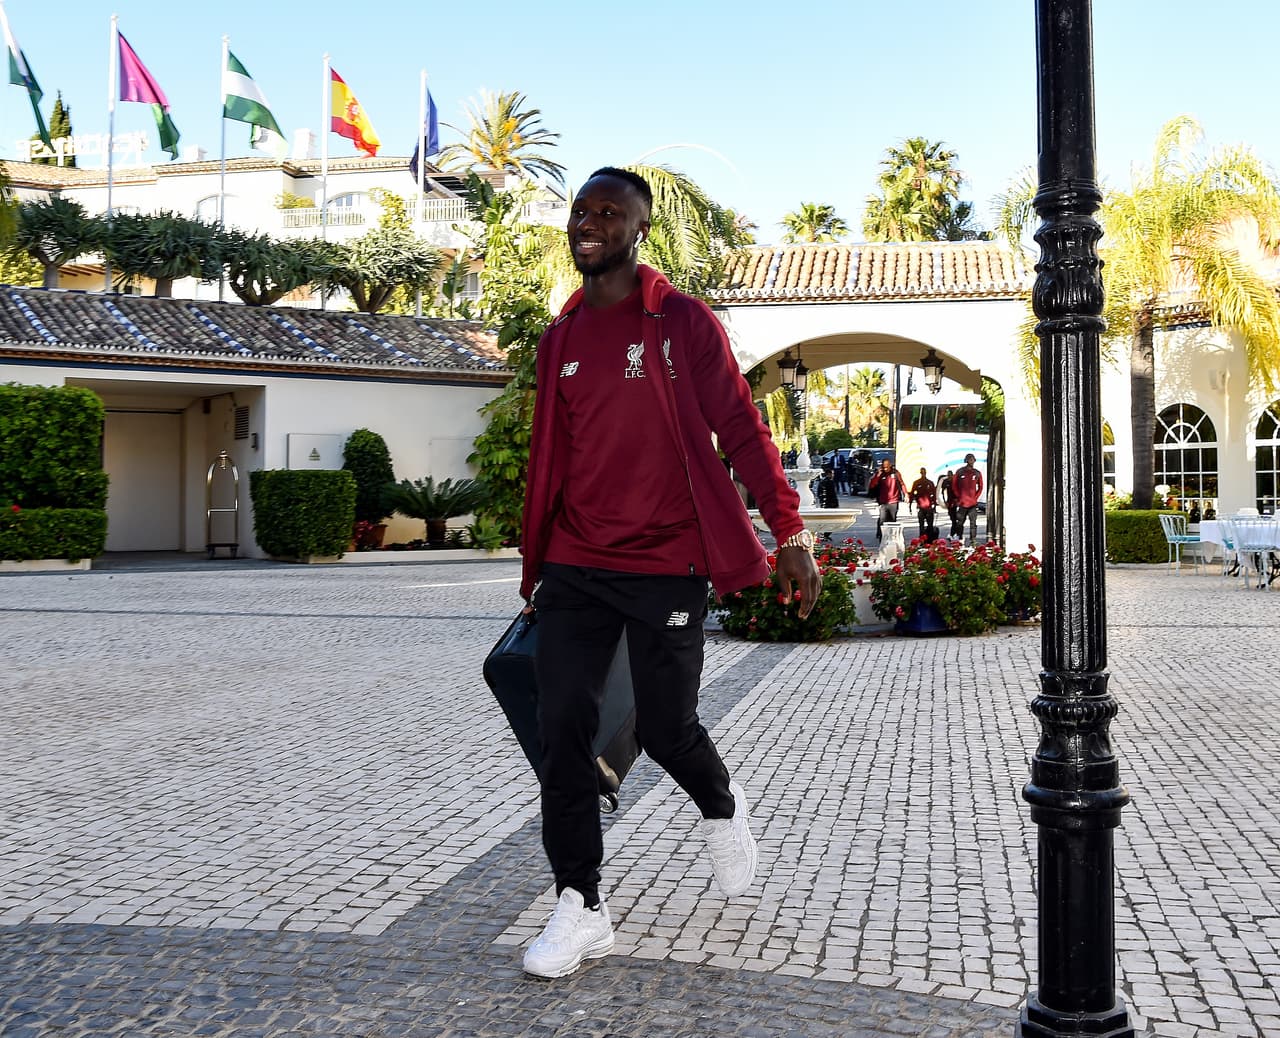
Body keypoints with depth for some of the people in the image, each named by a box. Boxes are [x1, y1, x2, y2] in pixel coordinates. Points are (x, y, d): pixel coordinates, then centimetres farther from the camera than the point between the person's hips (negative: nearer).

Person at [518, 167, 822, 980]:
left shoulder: (684, 323, -2)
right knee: (563, 732, -1)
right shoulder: (561, 338, 12)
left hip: (665, 567, -4)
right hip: (574, 568, 5)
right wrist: (536, 563, 19)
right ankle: (582, 909, 11)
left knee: (666, 730, 2)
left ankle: (722, 810, 37)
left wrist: (790, 531, -9)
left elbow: (740, 428, -4)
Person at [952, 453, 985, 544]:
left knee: (973, 522, -5)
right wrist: (959, 497, -1)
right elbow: (954, 486, 6)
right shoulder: (960, 472, 2)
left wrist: (976, 497, 2)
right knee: (960, 522, 5)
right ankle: (959, 540, 13)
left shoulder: (977, 473, 7)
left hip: (973, 503, 1)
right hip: (962, 502, -1)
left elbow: (980, 487, 14)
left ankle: (973, 540, -5)